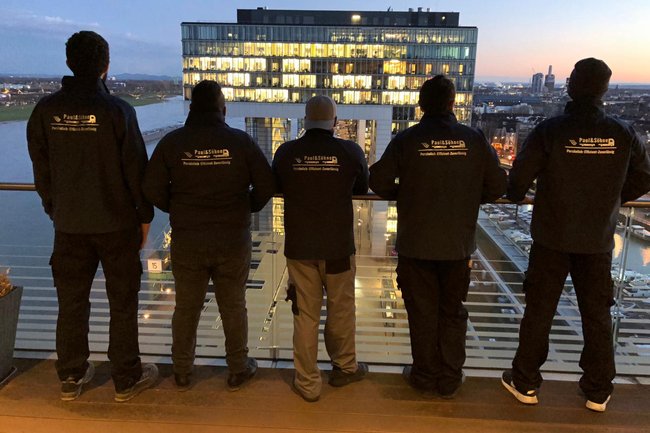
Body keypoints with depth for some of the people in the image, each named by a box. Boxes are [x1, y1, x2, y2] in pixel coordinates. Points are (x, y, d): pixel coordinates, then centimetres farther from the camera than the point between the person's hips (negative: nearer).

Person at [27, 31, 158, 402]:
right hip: (117, 224, -3)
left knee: (71, 302, 15)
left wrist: (55, 210, 18)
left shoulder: (46, 110, -1)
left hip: (69, 224, 4)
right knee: (123, 303, 8)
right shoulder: (117, 110, -13)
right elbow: (136, 170, -10)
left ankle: (71, 377, 29)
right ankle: (127, 379, 19)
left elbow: (41, 171, 6)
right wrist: (145, 217, 1)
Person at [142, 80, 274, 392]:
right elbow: (266, 185, -8)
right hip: (233, 242, 0)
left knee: (186, 308, 16)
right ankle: (238, 370, 29)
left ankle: (182, 372, 31)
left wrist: (176, 209, 11)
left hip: (187, 242, 1)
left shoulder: (172, 142, -7)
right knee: (233, 307, 14)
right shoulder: (241, 141, -9)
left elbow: (152, 189, -7)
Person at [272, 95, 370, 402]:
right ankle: (344, 367, 36)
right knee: (341, 309, 18)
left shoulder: (286, 152, -8)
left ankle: (307, 383, 21)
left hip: (299, 247, 1)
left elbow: (276, 187, 11)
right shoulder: (350, 151, -10)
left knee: (305, 315, 10)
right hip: (338, 246, 0)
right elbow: (362, 188, 8)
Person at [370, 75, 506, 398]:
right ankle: (450, 380, 26)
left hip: (415, 244, -1)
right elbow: (497, 185, -1)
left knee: (422, 313, 13)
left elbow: (378, 181, -8)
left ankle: (425, 377, 26)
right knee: (452, 312, 17)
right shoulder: (474, 139, -4)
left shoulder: (407, 139, -8)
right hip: (458, 243, 2)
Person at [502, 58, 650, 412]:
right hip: (598, 240, 2)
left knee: (538, 311, 10)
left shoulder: (549, 131, -14)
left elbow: (518, 180, -13)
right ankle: (598, 392, 26)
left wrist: (516, 196, 10)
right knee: (597, 315, 15)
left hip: (551, 238, -2)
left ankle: (525, 383, 21)